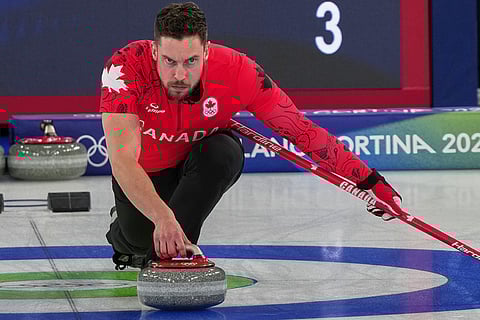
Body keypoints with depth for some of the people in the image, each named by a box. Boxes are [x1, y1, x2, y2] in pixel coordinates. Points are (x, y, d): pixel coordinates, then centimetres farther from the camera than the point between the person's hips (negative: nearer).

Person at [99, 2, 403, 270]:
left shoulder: (236, 70, -32)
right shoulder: (125, 67, -37)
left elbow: (301, 129, -23)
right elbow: (122, 158, -44)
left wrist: (369, 180, -25)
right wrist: (161, 217, -58)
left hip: (202, 165, -1)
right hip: (146, 171, 1)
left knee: (225, 152, -31)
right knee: (139, 237, -15)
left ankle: (170, 252, -23)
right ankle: (124, 233, 22)